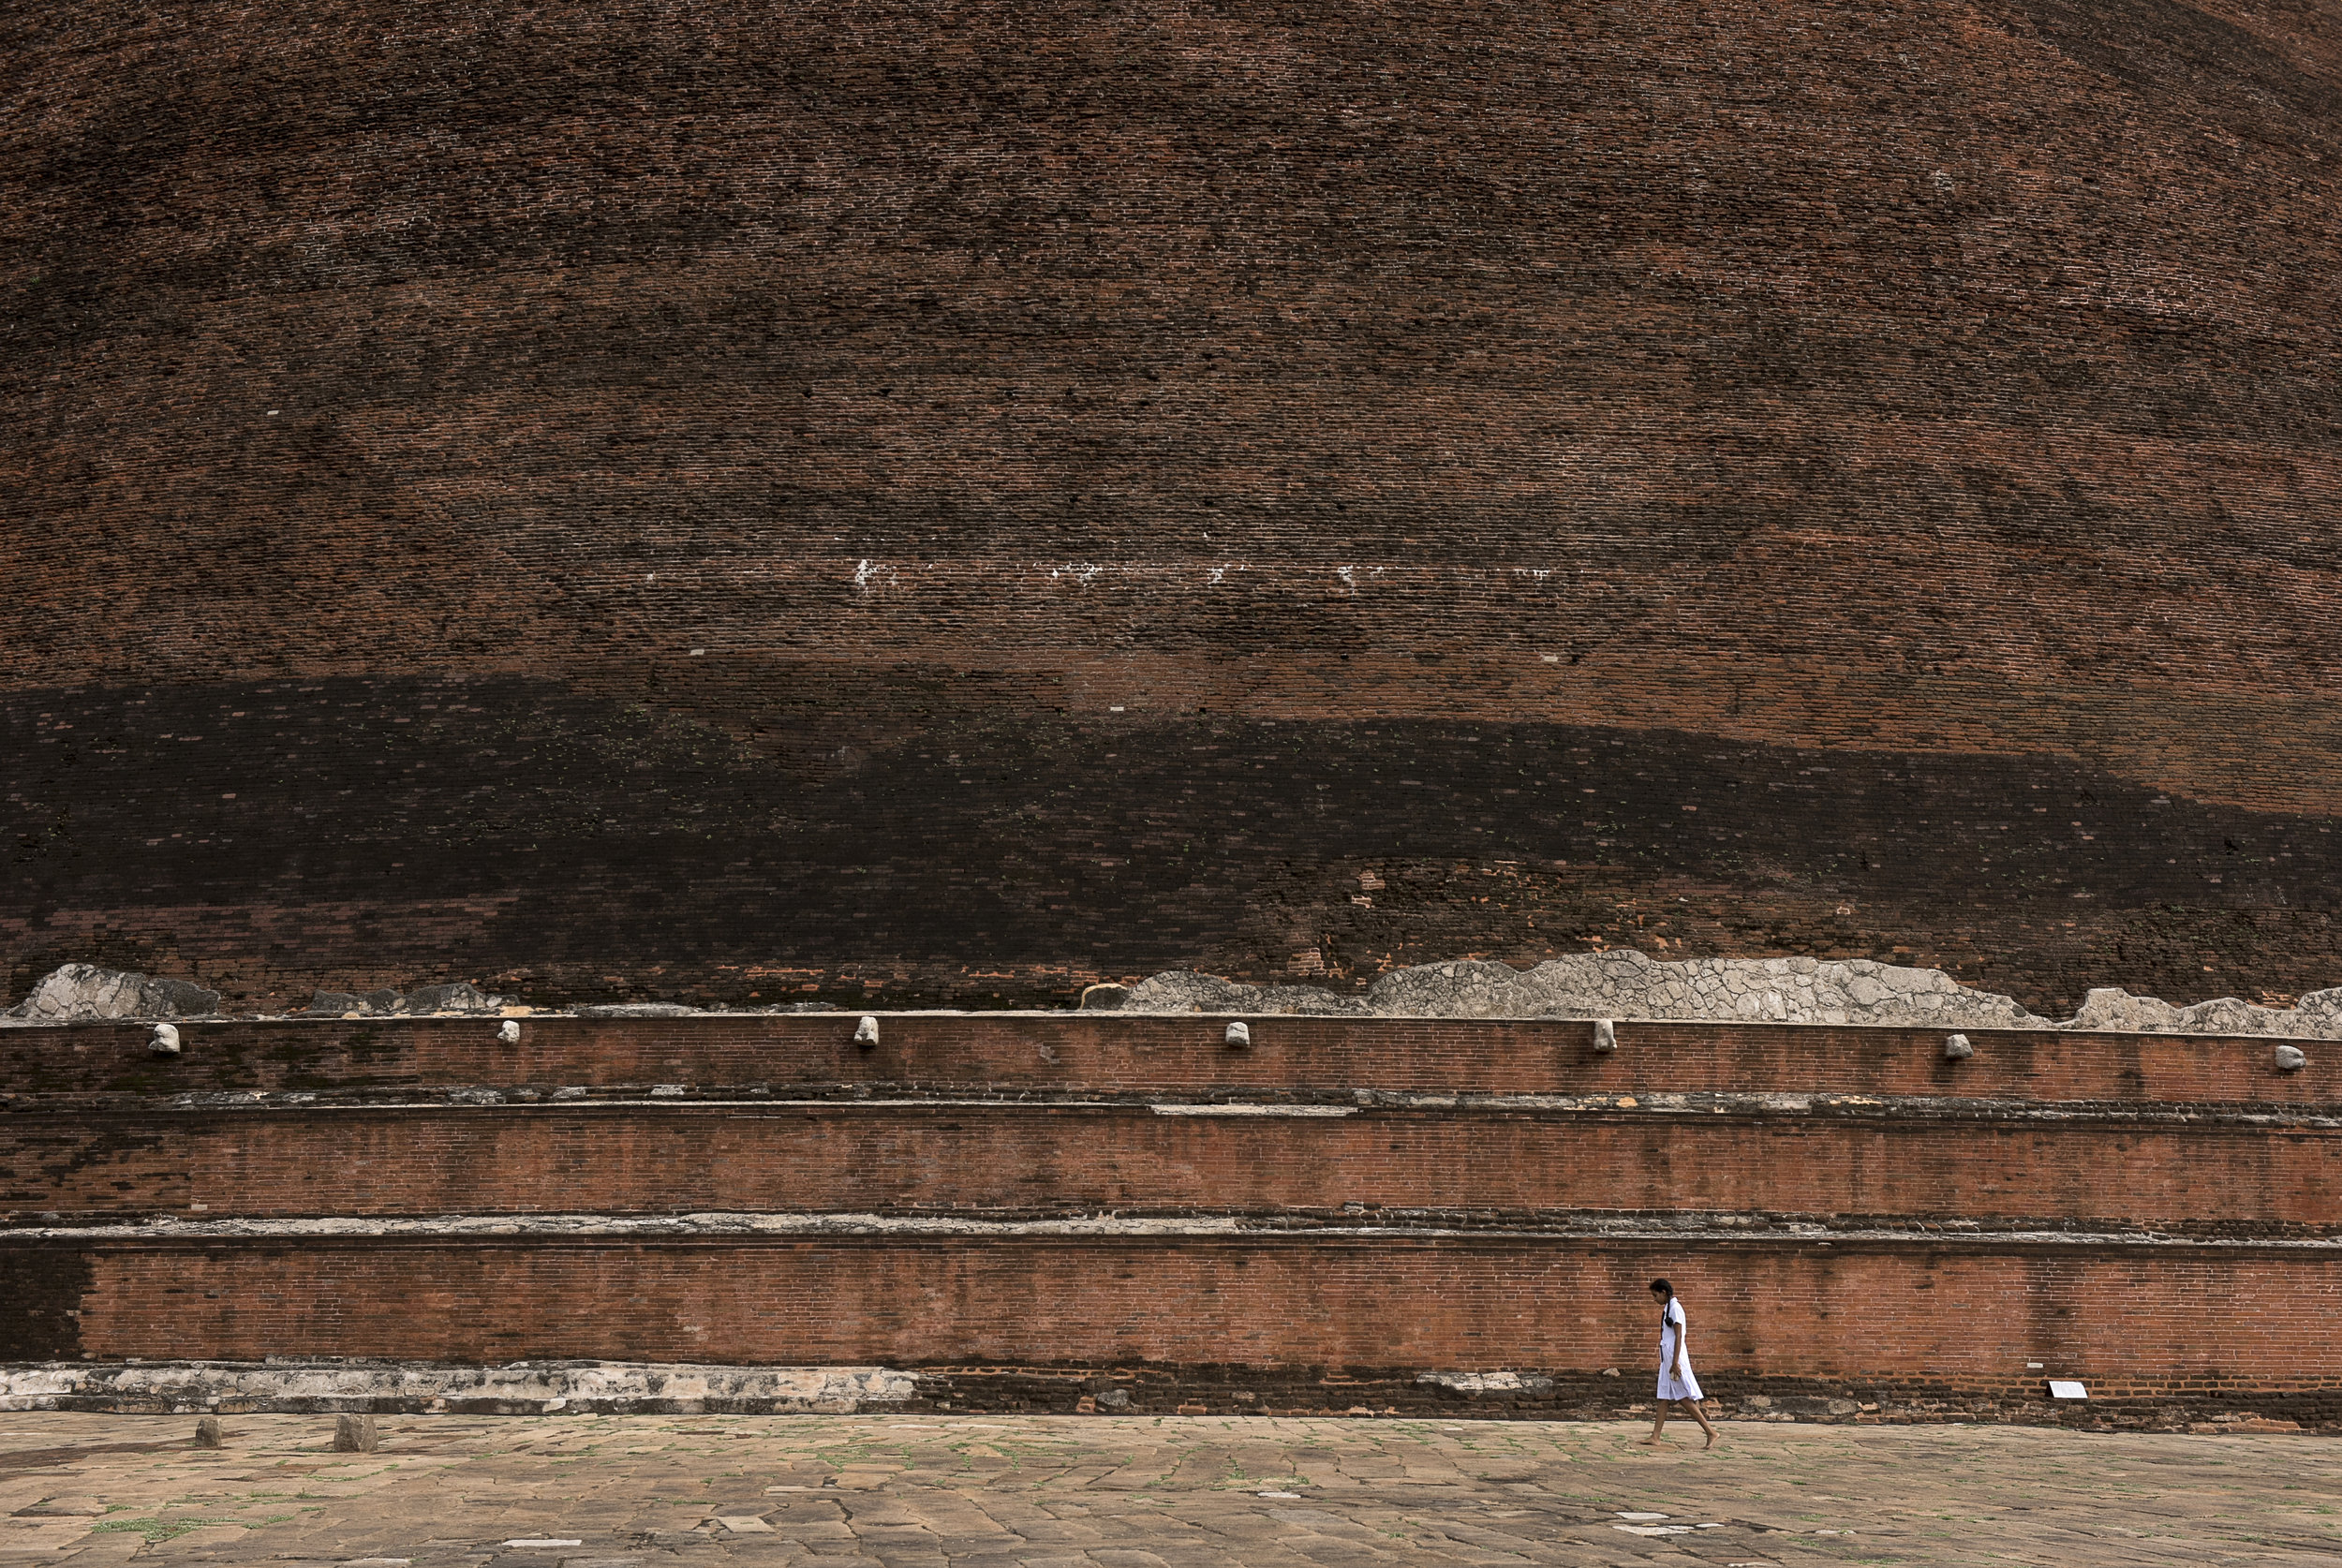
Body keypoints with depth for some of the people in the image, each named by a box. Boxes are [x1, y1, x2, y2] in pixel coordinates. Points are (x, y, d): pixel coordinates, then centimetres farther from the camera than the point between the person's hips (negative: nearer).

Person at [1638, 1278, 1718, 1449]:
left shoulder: (1675, 1308, -12)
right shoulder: (1667, 1308, 15)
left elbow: (1678, 1336, -17)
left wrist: (1675, 1363, -21)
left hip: (1674, 1356, -10)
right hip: (1667, 1357, 10)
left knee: (1685, 1398, -7)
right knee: (1664, 1398, 6)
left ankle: (1711, 1432, -3)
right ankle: (1655, 1437, 5)